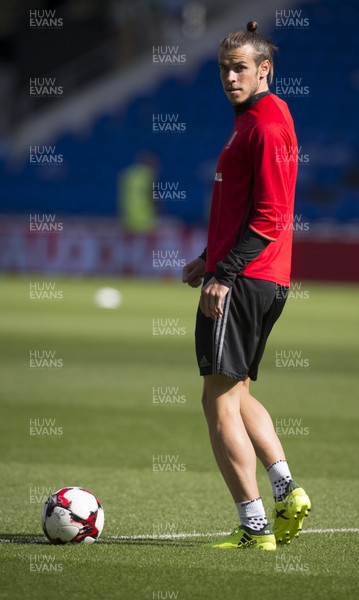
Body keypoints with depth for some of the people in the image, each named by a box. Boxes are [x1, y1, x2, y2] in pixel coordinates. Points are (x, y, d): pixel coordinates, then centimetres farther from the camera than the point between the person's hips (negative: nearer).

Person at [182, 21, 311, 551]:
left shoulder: (266, 123, -14)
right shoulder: (251, 119, 18)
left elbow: (270, 216, -20)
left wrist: (225, 274, -22)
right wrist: (212, 259, 21)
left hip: (243, 283, -11)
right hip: (265, 283, 11)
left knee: (220, 400, -8)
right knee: (236, 394, 19)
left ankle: (254, 527, -8)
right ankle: (287, 493, 12)